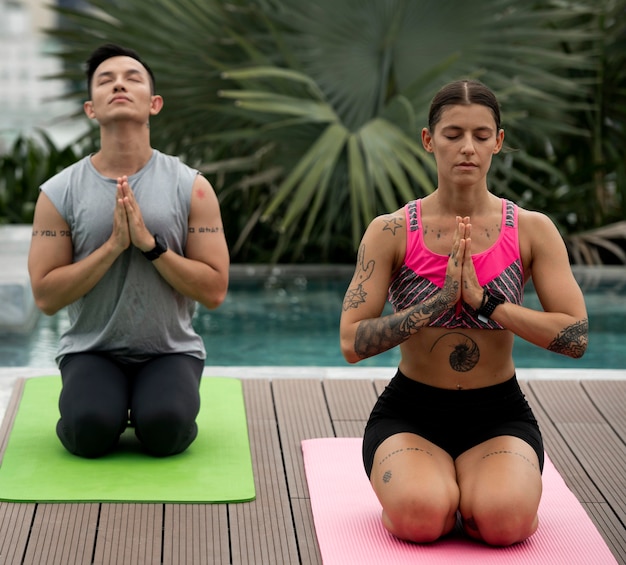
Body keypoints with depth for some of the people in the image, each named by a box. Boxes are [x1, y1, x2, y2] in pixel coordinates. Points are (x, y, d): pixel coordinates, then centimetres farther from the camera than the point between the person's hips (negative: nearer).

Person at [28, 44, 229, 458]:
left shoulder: (191, 187, -4)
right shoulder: (59, 193, -3)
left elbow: (214, 291, -7)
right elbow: (46, 296, -7)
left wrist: (151, 244, -20)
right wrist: (112, 246, -19)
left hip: (171, 349, 0)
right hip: (91, 350, 0)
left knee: (164, 429, -29)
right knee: (90, 430, -29)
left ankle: (152, 403, 7)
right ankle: (109, 401, 6)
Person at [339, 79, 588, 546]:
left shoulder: (532, 230, -3)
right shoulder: (391, 233, -6)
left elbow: (576, 337, -11)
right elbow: (353, 343, -13)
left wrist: (483, 301, -21)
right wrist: (441, 299, -23)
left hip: (499, 415, 1)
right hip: (411, 412, 0)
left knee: (504, 520, -29)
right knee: (420, 517, -30)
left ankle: (473, 486, 6)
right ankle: (414, 477, 5)